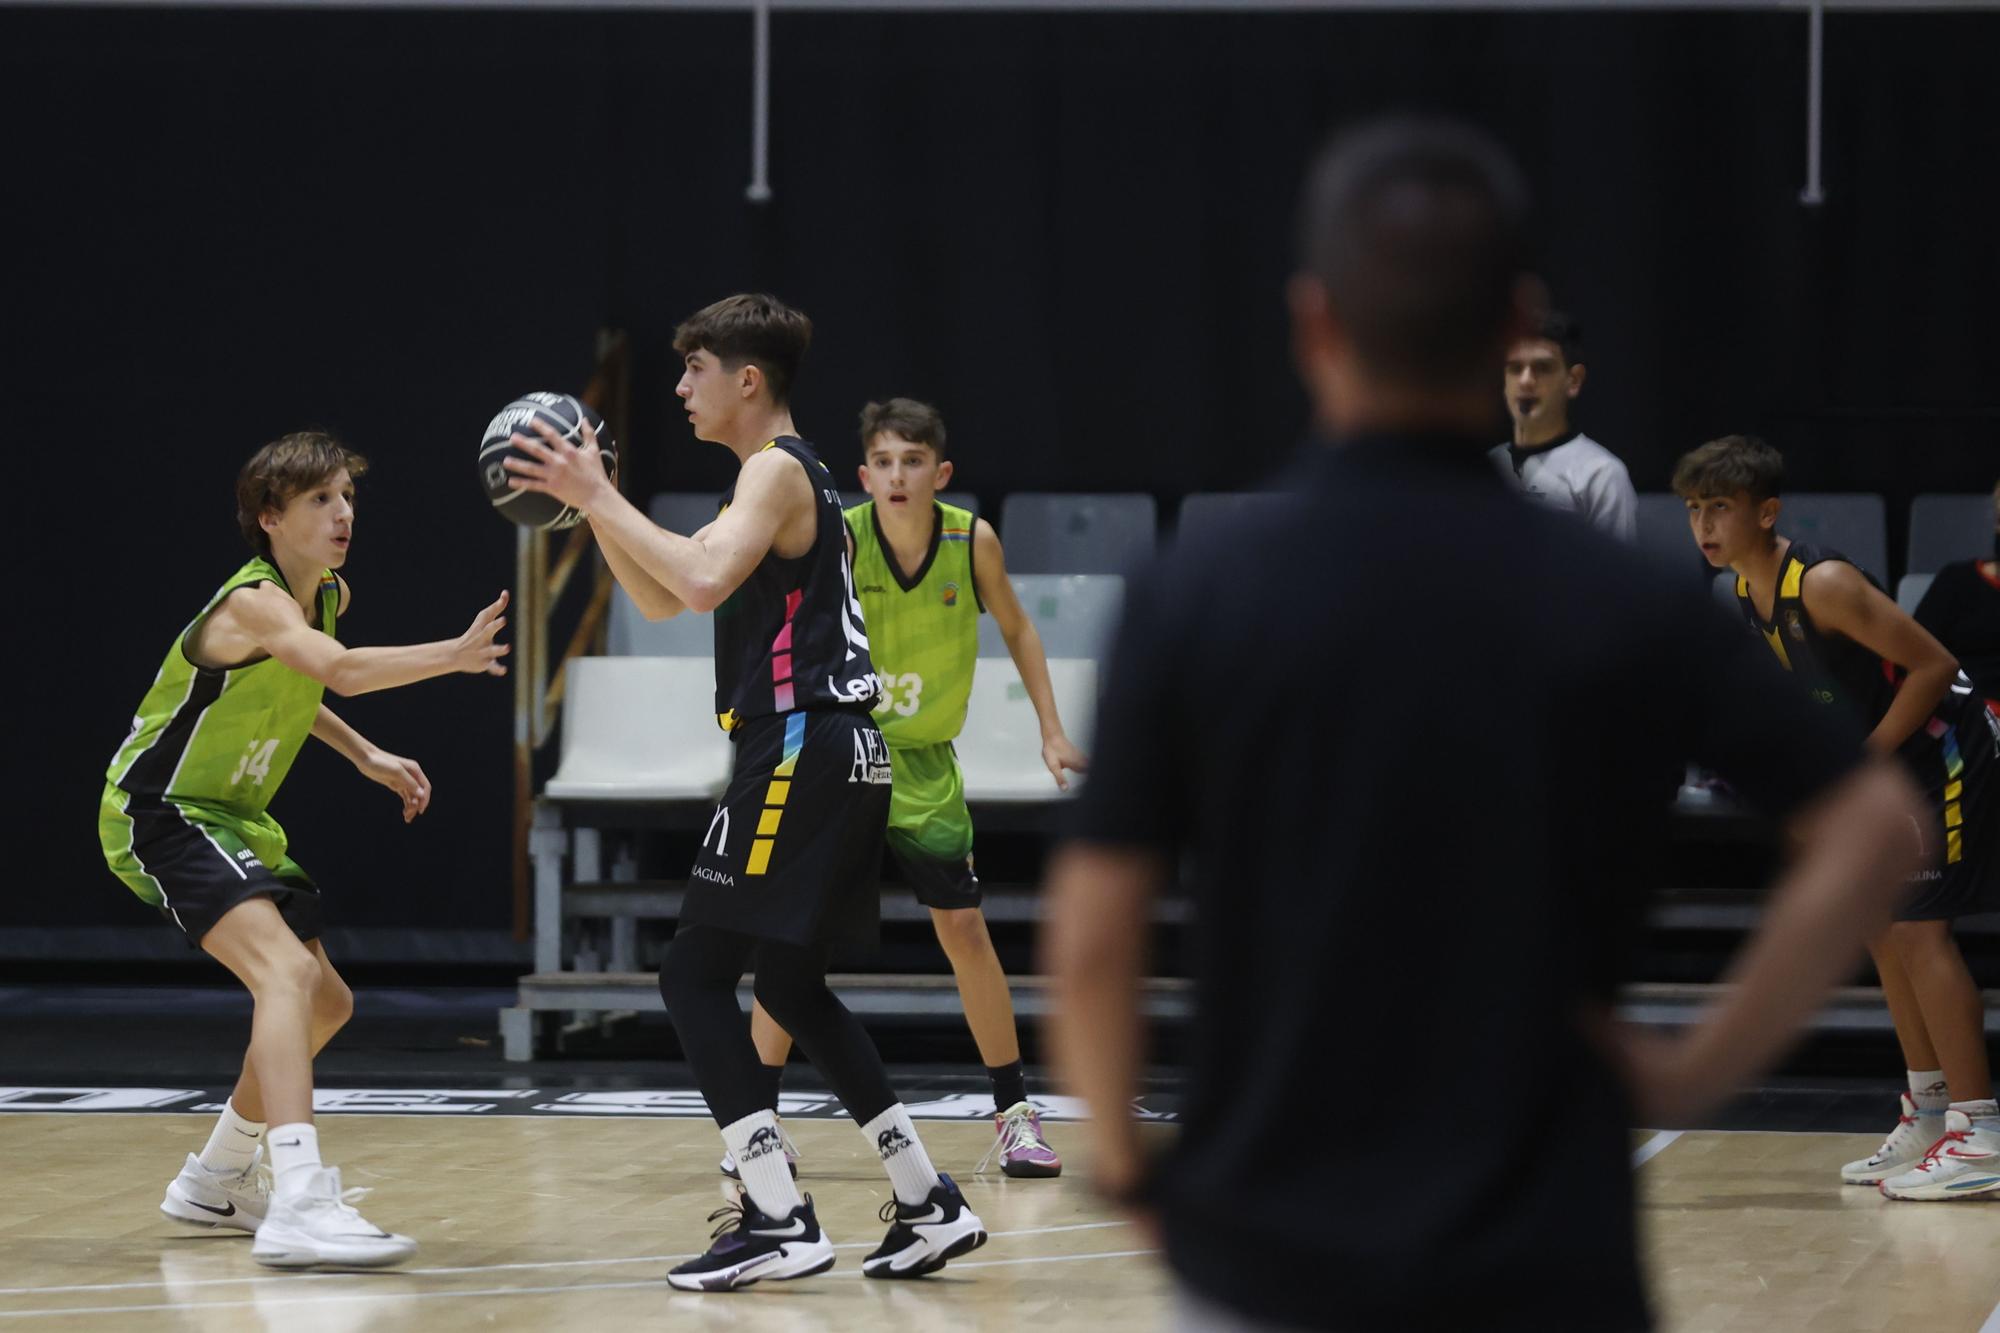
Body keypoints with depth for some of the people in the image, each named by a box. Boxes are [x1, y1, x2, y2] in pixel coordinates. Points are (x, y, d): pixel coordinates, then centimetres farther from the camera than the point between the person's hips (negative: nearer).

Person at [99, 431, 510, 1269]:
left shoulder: (329, 597, 5)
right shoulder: (253, 603, -25)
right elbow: (345, 671, -46)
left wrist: (365, 756, 15)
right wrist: (455, 655, -58)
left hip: (232, 818, 10)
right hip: (159, 814, -10)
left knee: (324, 1003, 19)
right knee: (288, 971, -31)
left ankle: (215, 1182, 36)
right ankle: (300, 1205, -45)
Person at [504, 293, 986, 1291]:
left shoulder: (778, 469, -9)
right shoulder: (778, 475, 22)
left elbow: (703, 580, -27)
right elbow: (662, 599, 26)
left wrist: (600, 498, -19)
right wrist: (592, 504, 15)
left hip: (801, 753, -10)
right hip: (841, 758, 10)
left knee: (695, 976, -9)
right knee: (792, 986, 18)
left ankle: (780, 1223, -14)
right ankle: (928, 1206, 18)